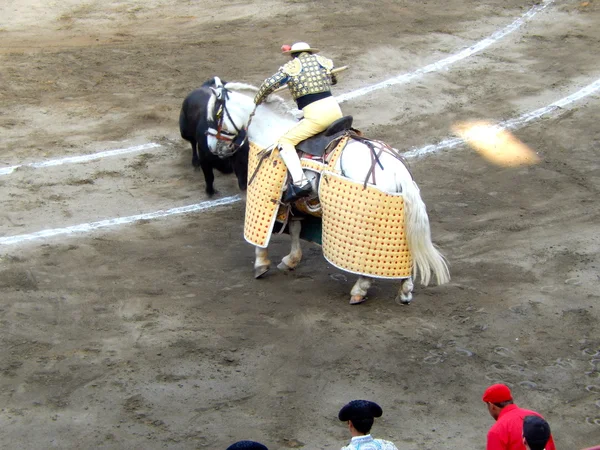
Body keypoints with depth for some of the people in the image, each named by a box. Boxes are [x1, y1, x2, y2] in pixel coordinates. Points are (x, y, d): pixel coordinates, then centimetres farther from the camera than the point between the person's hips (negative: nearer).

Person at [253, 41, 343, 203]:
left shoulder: (291, 67, 5)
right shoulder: (323, 61, 17)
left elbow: (268, 84, -1)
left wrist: (258, 100, 18)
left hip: (316, 115, -6)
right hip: (335, 109, 6)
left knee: (285, 142, -1)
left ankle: (300, 182, -19)